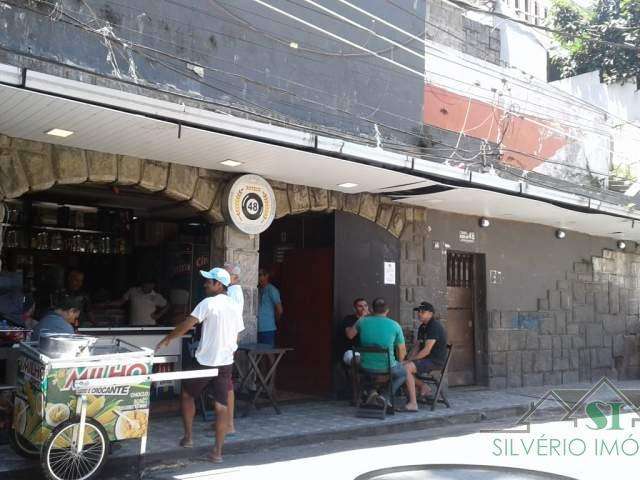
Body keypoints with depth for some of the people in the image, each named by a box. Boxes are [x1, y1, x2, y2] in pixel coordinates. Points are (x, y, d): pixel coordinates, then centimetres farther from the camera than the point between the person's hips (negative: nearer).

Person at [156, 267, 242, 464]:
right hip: (226, 362, 5)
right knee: (221, 405, 5)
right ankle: (217, 451, 6)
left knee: (187, 395, 17)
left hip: (205, 361, -5)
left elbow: (187, 324, -13)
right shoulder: (235, 307, 8)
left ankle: (188, 437, 23)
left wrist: (167, 339, -1)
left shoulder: (209, 303, -12)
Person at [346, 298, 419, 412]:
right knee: (406, 373, 28)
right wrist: (399, 363, 21)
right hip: (387, 367, -2)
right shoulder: (395, 325, -6)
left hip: (366, 367, 2)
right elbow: (402, 351, 1)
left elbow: (350, 335, 19)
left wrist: (348, 328, 42)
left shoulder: (363, 321, 0)